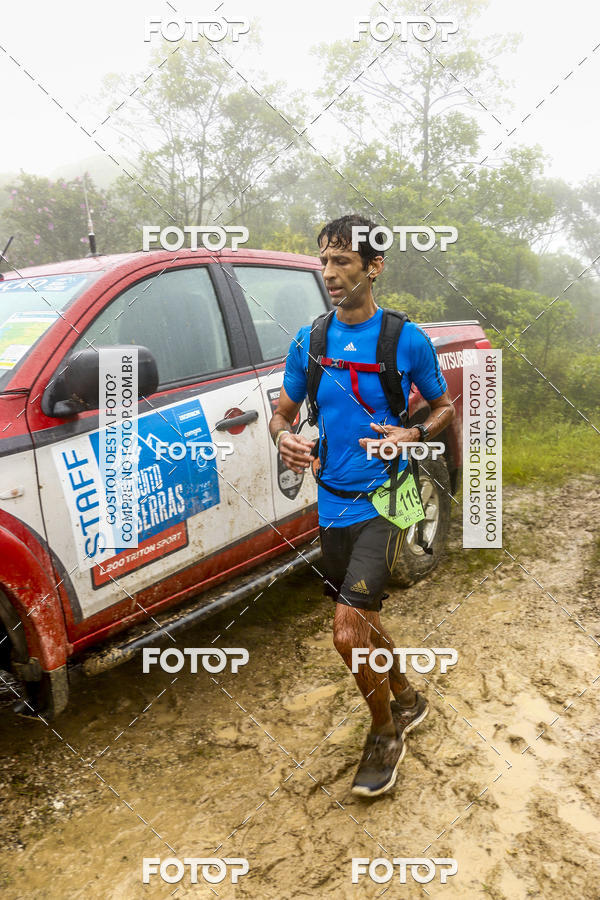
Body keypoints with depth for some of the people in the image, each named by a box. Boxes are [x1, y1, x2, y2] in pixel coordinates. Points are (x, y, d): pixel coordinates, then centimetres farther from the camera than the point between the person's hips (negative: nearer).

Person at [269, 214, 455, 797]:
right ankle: (407, 701, 46)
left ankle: (385, 732, 16)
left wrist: (412, 436, -16)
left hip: (382, 503, -5)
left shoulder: (407, 339, -7)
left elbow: (443, 405, 5)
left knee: (348, 631, -13)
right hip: (332, 504, 5)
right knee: (363, 620, 19)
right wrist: (284, 438, -12)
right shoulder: (308, 342, 2)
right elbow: (283, 412, 11)